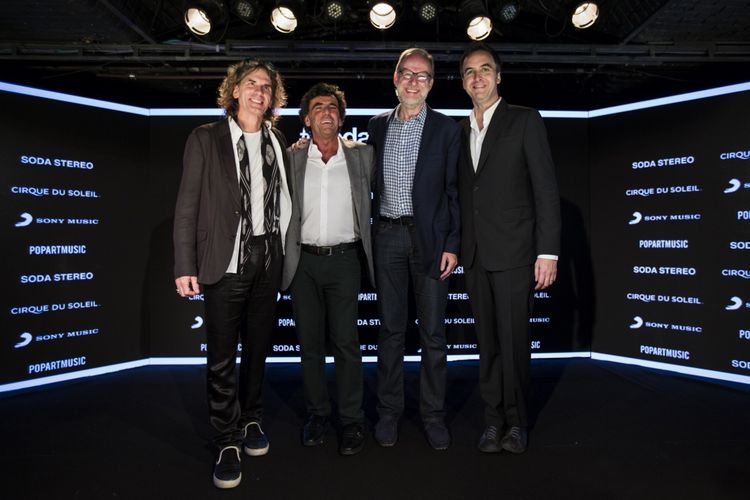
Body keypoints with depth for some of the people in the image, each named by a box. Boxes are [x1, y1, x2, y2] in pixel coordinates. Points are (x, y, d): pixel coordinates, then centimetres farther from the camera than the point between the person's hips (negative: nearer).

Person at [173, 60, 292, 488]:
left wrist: (283, 250, 5)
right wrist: (185, 266, -10)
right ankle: (228, 440, 17)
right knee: (222, 355, 2)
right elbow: (188, 206, -5)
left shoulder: (278, 142, 10)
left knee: (258, 347, 14)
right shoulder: (206, 139, -1)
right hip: (226, 260, -3)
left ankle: (252, 420, 32)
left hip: (268, 258, 4)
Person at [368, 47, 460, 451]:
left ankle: (433, 414, 18)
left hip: (430, 238, -2)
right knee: (390, 329, 8)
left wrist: (452, 245, -6)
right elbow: (371, 182, 13)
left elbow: (454, 191, 0)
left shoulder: (446, 129, 2)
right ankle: (388, 411, 21)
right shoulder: (377, 126, 11)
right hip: (388, 236, 2)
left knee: (433, 332, 4)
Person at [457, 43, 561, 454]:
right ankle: (493, 419, 22)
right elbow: (462, 194, 14)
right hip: (475, 255, 5)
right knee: (487, 342, 10)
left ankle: (516, 421, 19)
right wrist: (458, 247, 6)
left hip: (513, 252, -4)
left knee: (513, 340, 1)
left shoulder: (525, 121, 1)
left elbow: (546, 188, -5)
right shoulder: (460, 131, 15)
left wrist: (548, 251, -12)